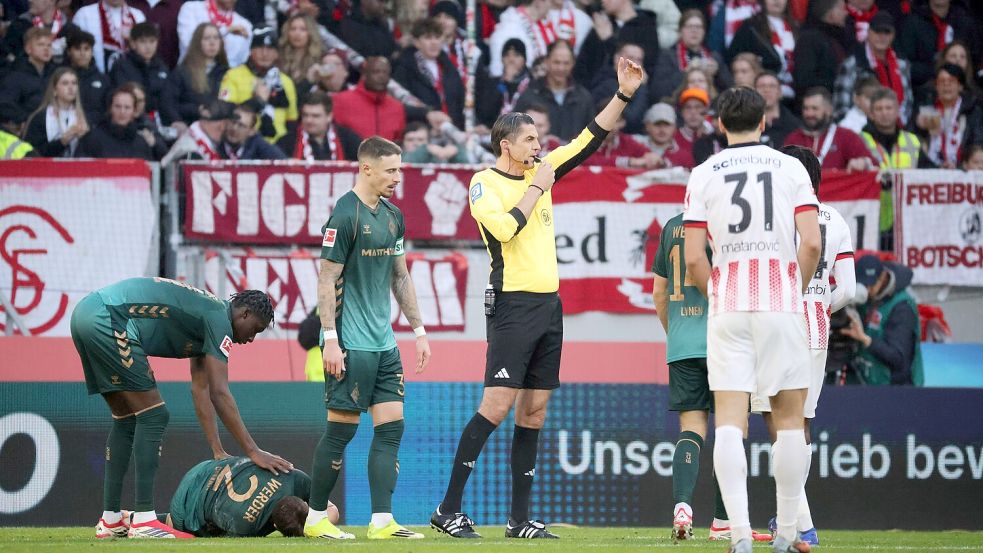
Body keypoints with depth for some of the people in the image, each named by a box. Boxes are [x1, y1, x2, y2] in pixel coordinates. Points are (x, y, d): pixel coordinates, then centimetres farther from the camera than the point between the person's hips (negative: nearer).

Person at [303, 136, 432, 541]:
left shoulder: (392, 216, 13)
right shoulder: (345, 216, -12)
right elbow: (327, 281, -13)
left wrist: (418, 329, 18)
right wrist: (331, 340, -18)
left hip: (384, 344, 8)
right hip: (351, 346, -8)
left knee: (391, 427, 2)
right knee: (341, 429, -3)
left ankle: (382, 521, 1)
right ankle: (315, 519, 7)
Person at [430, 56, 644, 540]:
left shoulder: (539, 172, 14)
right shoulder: (484, 183, -5)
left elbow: (590, 140, 17)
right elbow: (505, 227, -21)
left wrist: (623, 95, 9)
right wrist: (536, 188, -9)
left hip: (549, 304, 8)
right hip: (513, 304, -8)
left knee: (534, 412, 6)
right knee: (497, 405, -13)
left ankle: (519, 518, 8)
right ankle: (448, 509, -10)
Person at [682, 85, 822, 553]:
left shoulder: (703, 175, 4)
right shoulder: (790, 168, 3)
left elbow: (693, 258, -1)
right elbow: (812, 243, -5)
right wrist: (796, 290, 11)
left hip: (727, 308, 0)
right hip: (782, 304, 0)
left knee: (729, 421, -4)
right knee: (789, 418, 9)